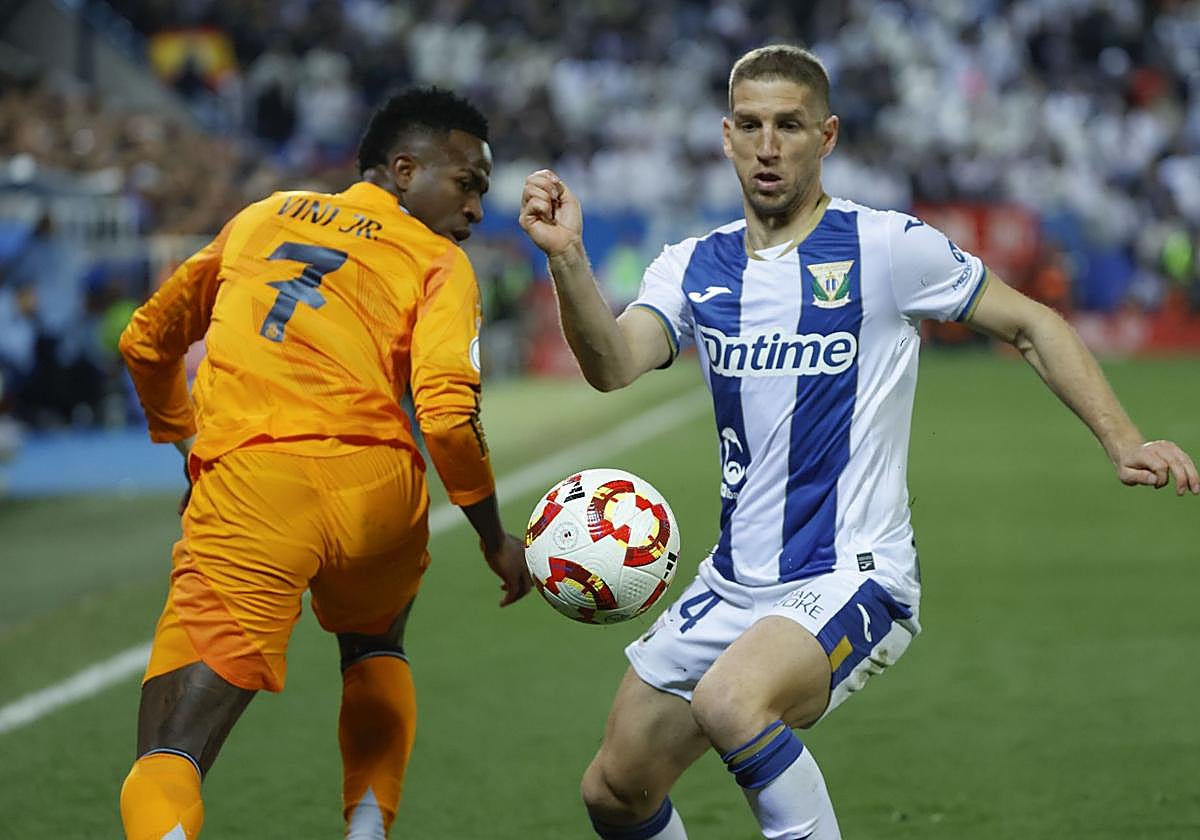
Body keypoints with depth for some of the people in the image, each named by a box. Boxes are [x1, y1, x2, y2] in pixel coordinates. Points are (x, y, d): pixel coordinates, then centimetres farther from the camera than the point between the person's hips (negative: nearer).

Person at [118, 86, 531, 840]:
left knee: (169, 763, -7)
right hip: (377, 490, 0)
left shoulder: (258, 220, 25)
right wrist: (496, 540, 8)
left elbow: (147, 341, 33)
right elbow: (448, 416, -4)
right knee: (375, 646, 35)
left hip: (245, 486, 0)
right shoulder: (437, 262, 12)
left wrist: (191, 452, 46)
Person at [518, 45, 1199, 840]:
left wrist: (1124, 441, -9)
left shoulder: (885, 247, -7)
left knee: (729, 701, -36)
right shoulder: (695, 267, 6)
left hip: (852, 580, -6)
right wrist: (568, 259, -29)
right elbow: (614, 365, -12)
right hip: (734, 586, 6)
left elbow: (1032, 325, 1)